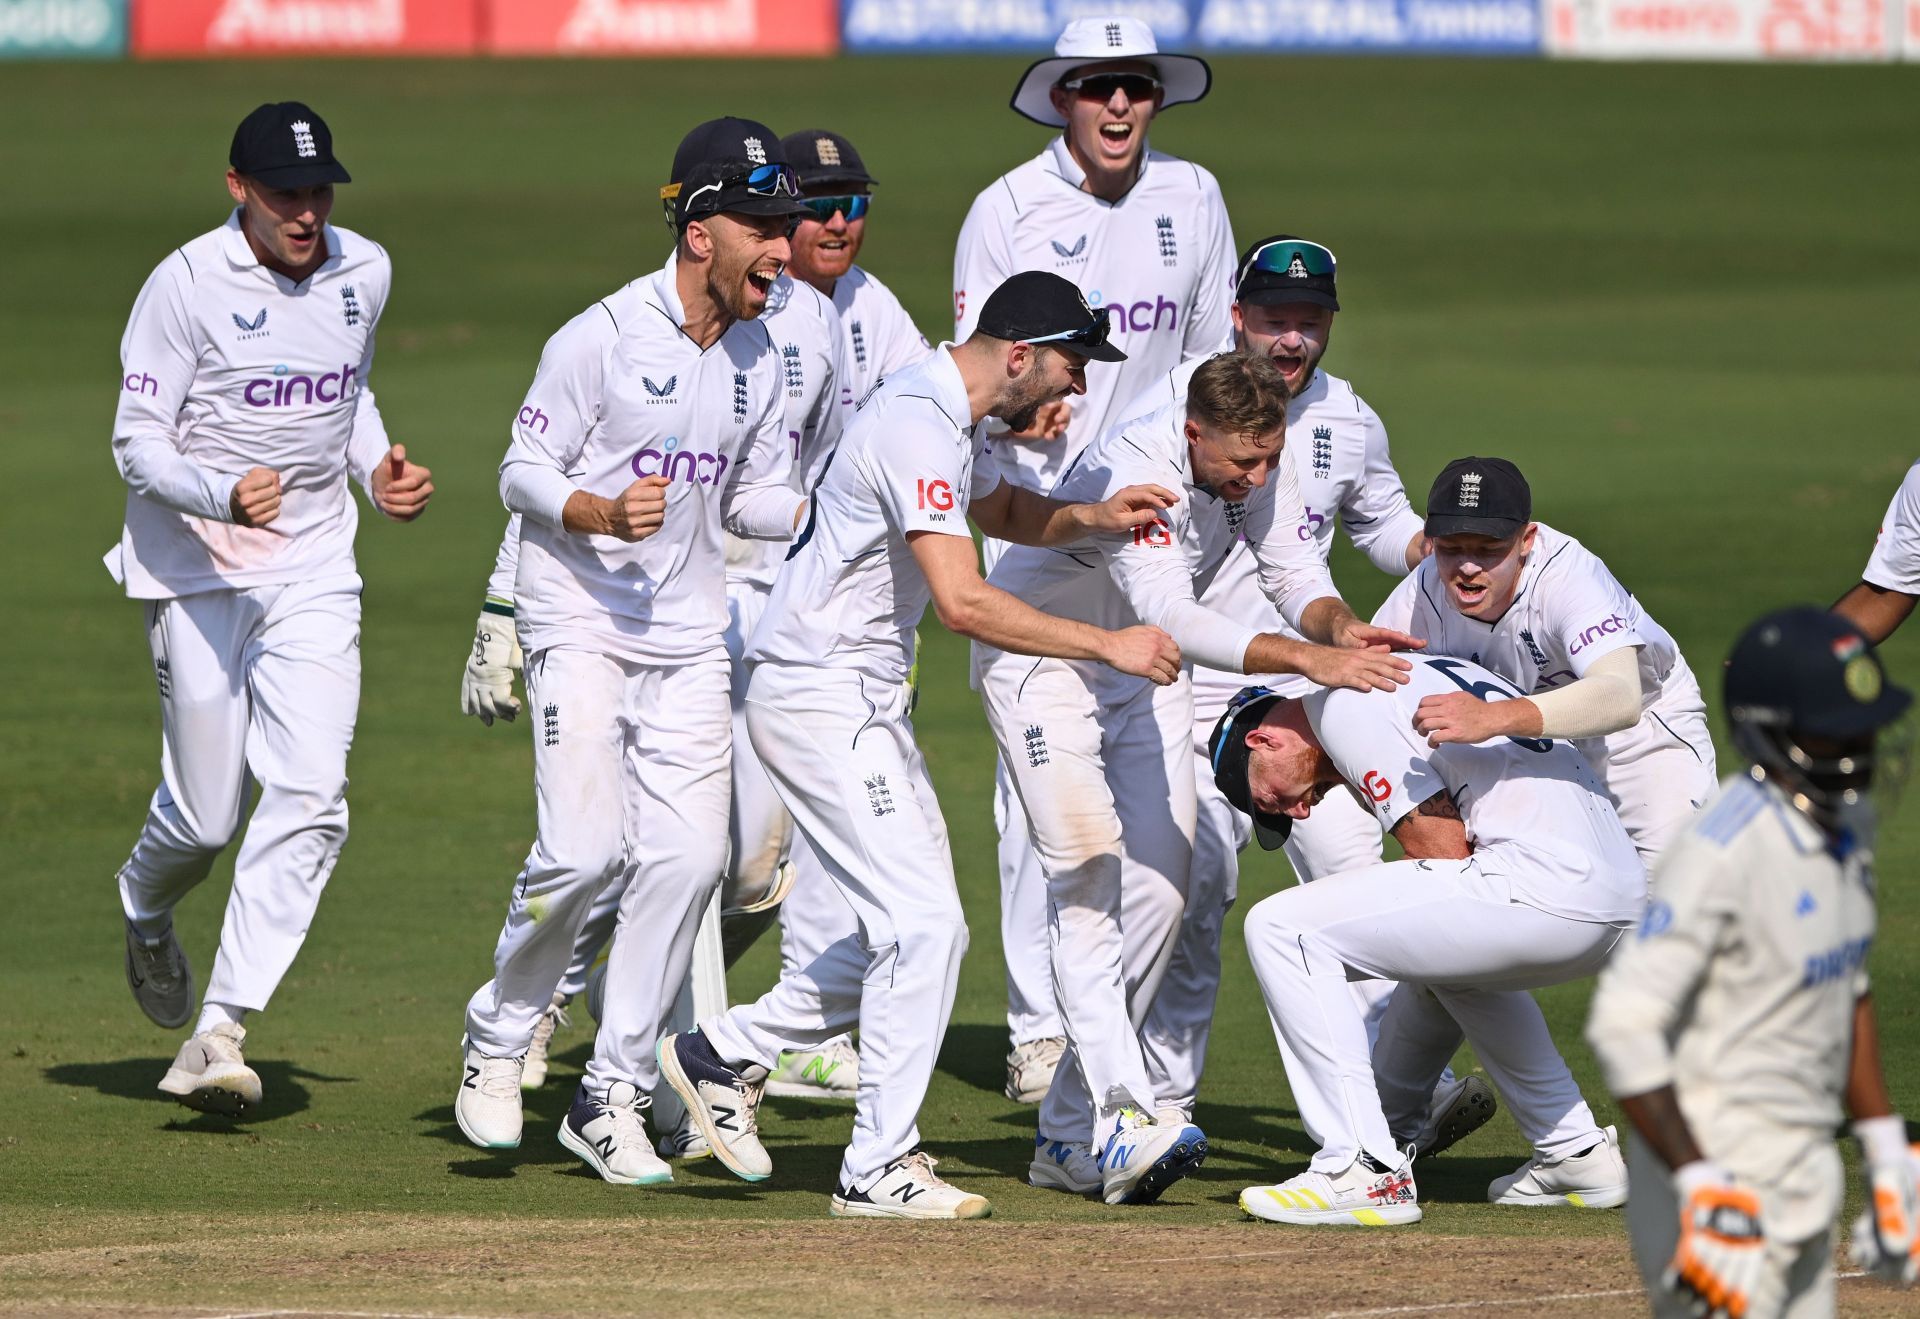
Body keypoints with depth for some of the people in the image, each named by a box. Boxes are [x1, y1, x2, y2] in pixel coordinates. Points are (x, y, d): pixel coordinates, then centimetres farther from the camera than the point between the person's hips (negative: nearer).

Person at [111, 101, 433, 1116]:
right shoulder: (188, 284, -14)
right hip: (197, 570, -4)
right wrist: (221, 494, -32)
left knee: (309, 795, -14)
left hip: (314, 574, 4)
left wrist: (378, 468, 5)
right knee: (207, 811, 2)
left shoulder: (363, 273, 3)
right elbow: (137, 442, -14)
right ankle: (145, 912, 40)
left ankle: (220, 1031, -14)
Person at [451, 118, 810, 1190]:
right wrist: (604, 513, -27)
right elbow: (523, 474, -9)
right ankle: (500, 1036, 9)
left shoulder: (761, 360, 6)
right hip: (578, 621, -5)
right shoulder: (604, 337, -12)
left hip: (689, 638, 6)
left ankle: (613, 1095, 6)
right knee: (584, 848, -17)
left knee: (688, 855, -5)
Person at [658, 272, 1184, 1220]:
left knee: (917, 929, 12)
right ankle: (878, 1170, -7)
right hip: (819, 696, -10)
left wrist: (1093, 518, 10)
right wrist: (1109, 645, -26)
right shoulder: (918, 426, -21)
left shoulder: (951, 418, 11)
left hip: (863, 702, 10)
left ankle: (726, 1052, 22)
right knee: (923, 926, -12)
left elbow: (1005, 512, 31)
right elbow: (963, 602, -29)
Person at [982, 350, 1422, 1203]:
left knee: (1161, 884, 1)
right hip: (1040, 651, -7)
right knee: (1088, 866, -22)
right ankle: (1121, 1114, -31)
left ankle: (1070, 1135, 6)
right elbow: (1174, 619, -45)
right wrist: (1310, 659, -54)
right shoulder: (1134, 471, -35)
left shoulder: (1260, 467, -12)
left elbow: (1294, 575, -11)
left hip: (1140, 667, 7)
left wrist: (1338, 625, -35)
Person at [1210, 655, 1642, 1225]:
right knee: (1449, 955, 41)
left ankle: (1366, 1172, -7)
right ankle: (1574, 1152, 36)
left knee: (1282, 927, -6)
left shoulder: (1344, 704, 0)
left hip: (1549, 889, -10)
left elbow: (1445, 851, -7)